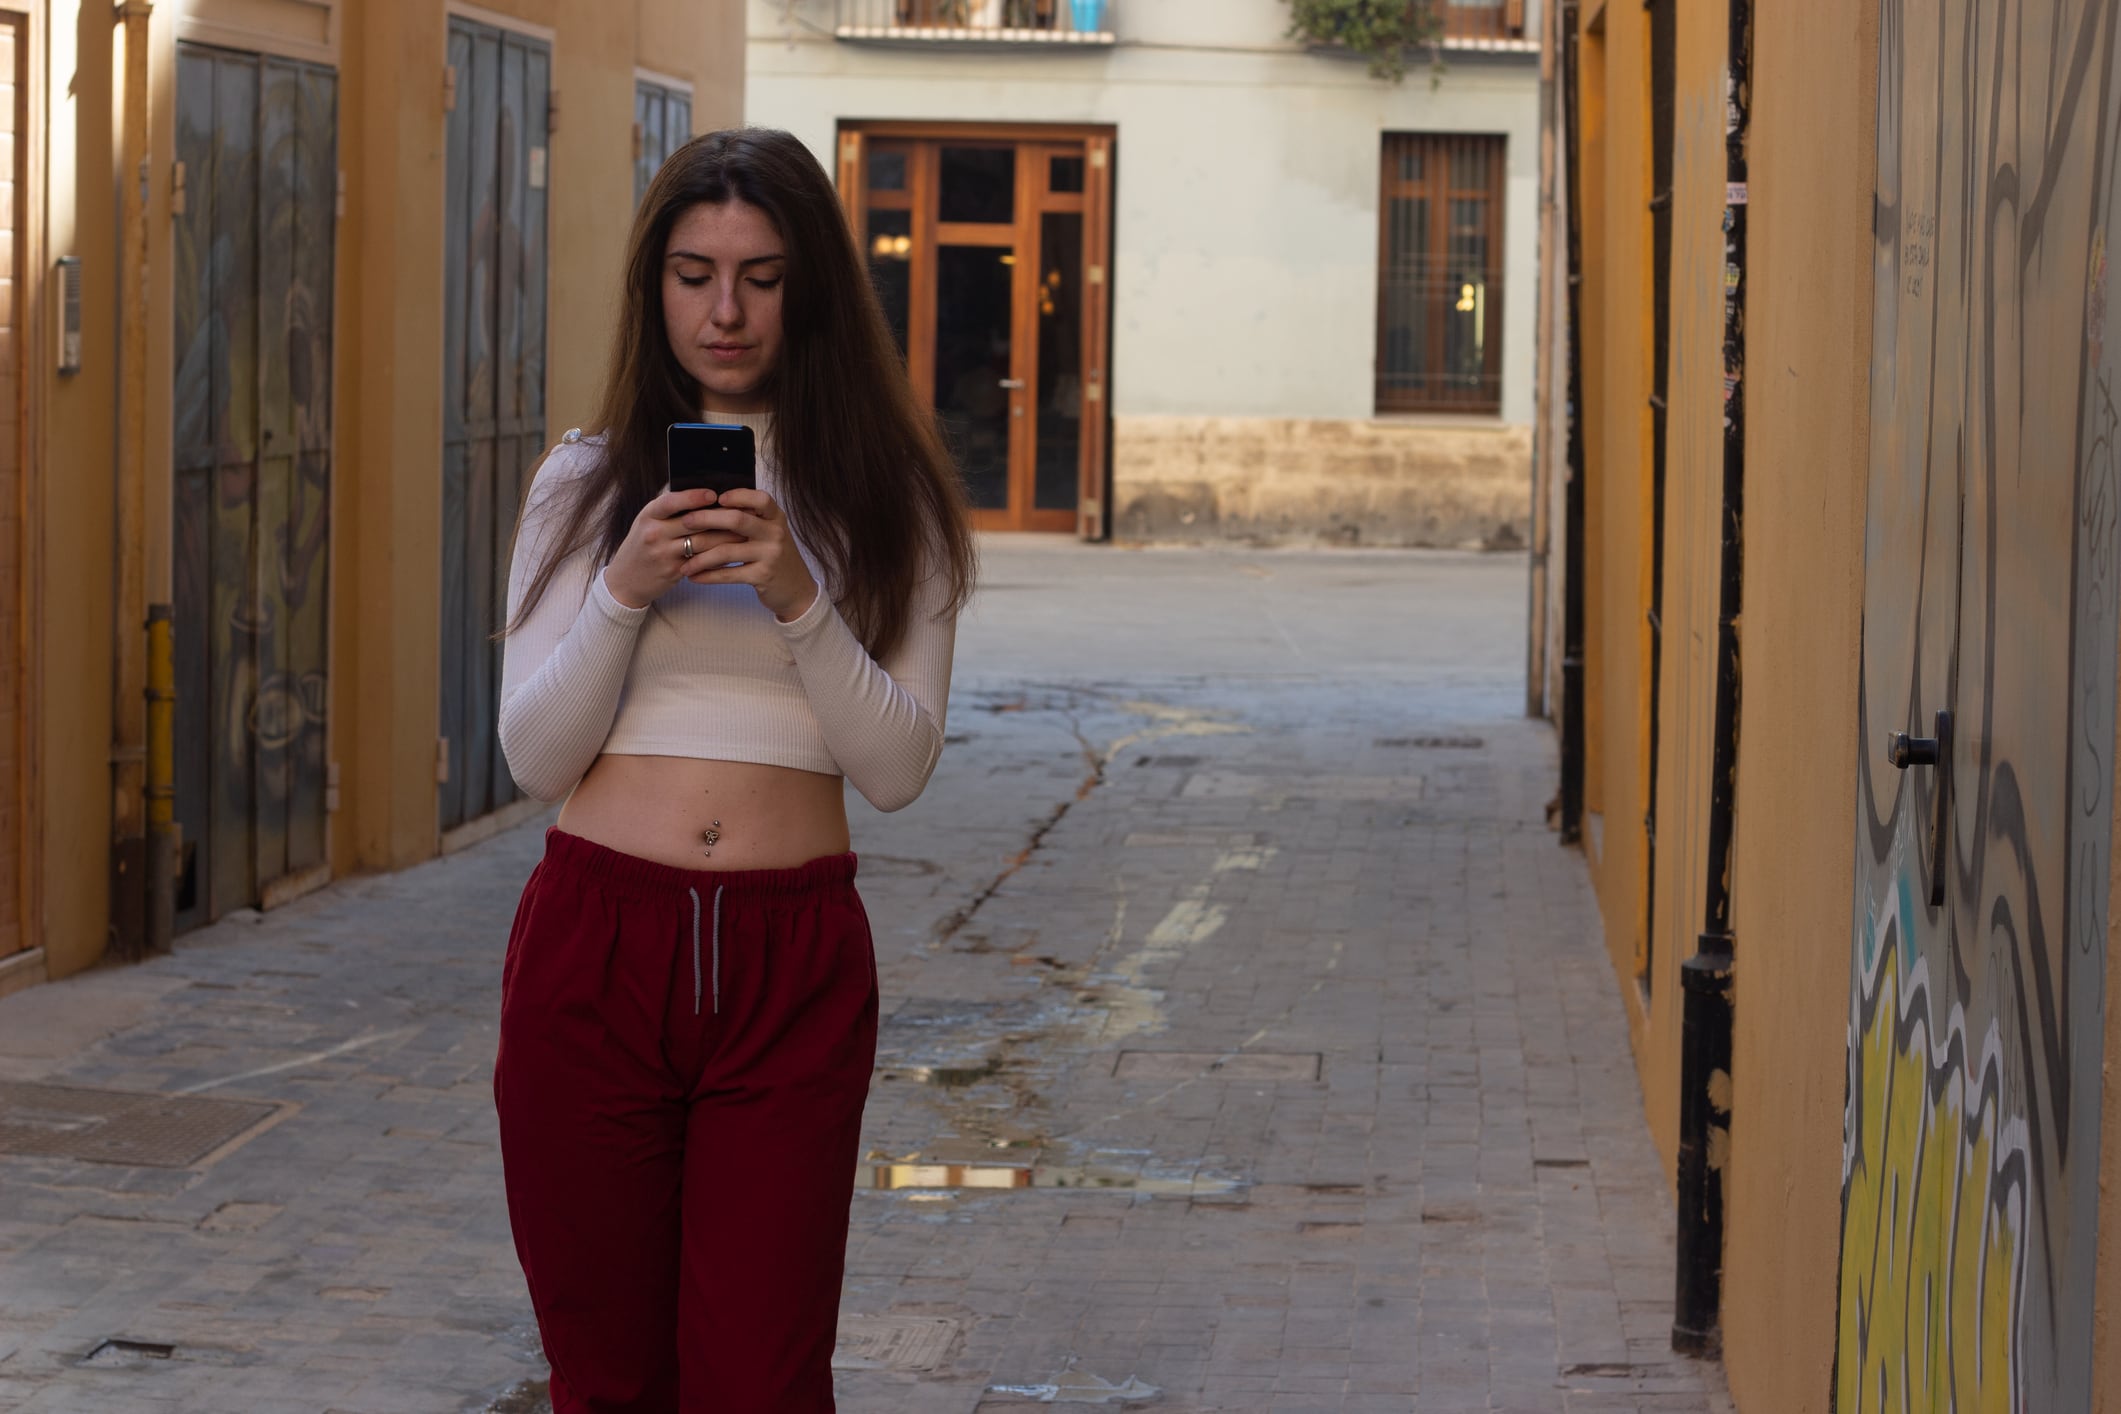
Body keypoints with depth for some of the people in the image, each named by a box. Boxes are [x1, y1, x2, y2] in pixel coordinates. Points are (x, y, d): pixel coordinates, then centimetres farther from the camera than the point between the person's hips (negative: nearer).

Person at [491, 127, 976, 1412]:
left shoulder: (883, 498, 6)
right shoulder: (586, 484, 7)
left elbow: (899, 767, -1)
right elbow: (534, 756, 2)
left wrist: (799, 601, -16)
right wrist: (627, 593, -13)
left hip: (792, 965, -1)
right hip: (596, 943, 1)